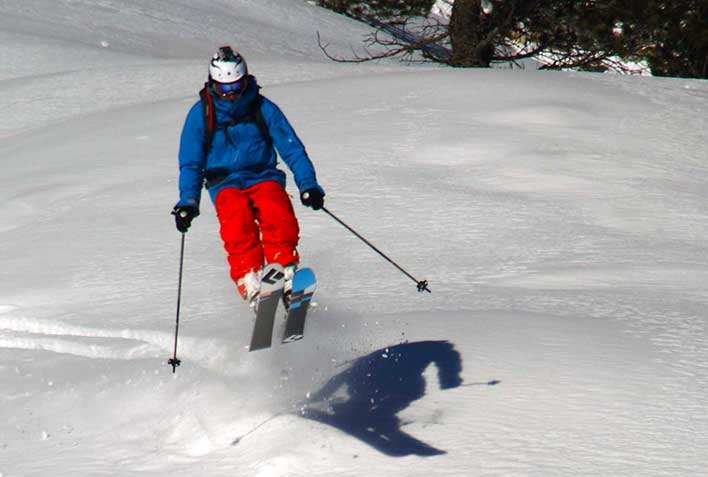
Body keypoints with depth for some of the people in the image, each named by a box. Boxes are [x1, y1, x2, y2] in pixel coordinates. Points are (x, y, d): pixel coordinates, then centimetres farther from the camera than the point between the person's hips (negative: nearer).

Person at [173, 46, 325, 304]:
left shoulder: (263, 108, 2)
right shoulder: (201, 114, 2)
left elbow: (292, 148, 3)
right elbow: (190, 163, 8)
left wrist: (308, 184, -11)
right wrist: (188, 201, -7)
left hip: (263, 177, 1)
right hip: (226, 184, -1)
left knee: (278, 212, -34)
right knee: (236, 217, -35)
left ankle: (284, 270, -39)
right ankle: (249, 281, -42)